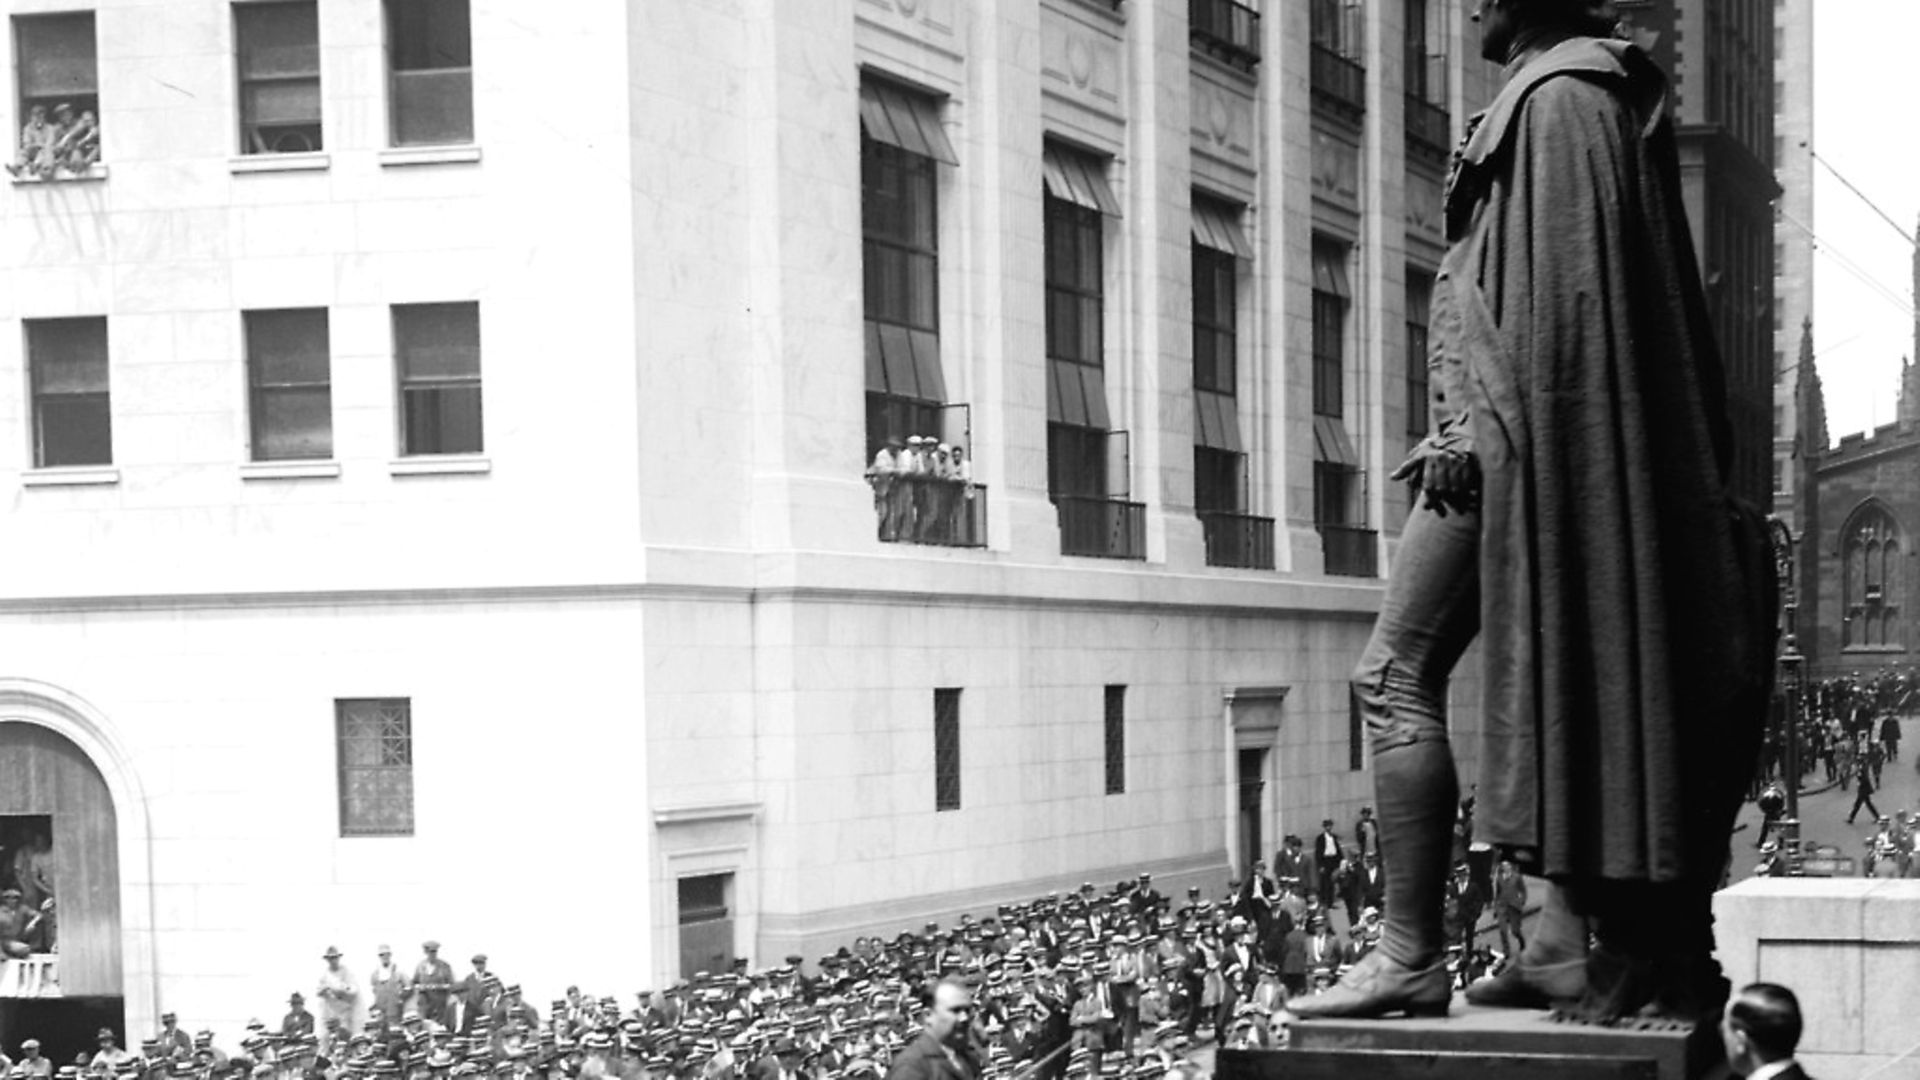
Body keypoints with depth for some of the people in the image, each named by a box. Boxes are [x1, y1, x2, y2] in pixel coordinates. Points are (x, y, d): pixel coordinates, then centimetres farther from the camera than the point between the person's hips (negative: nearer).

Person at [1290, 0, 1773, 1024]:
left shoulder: (1558, 99, -11)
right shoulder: (1602, 94, 18)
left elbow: (1558, 290, -20)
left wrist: (1481, 432, -22)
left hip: (1508, 435, -10)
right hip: (1518, 437, 10)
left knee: (1396, 673, -9)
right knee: (1558, 680, 9)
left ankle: (1410, 953, -11)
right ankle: (1569, 936, 11)